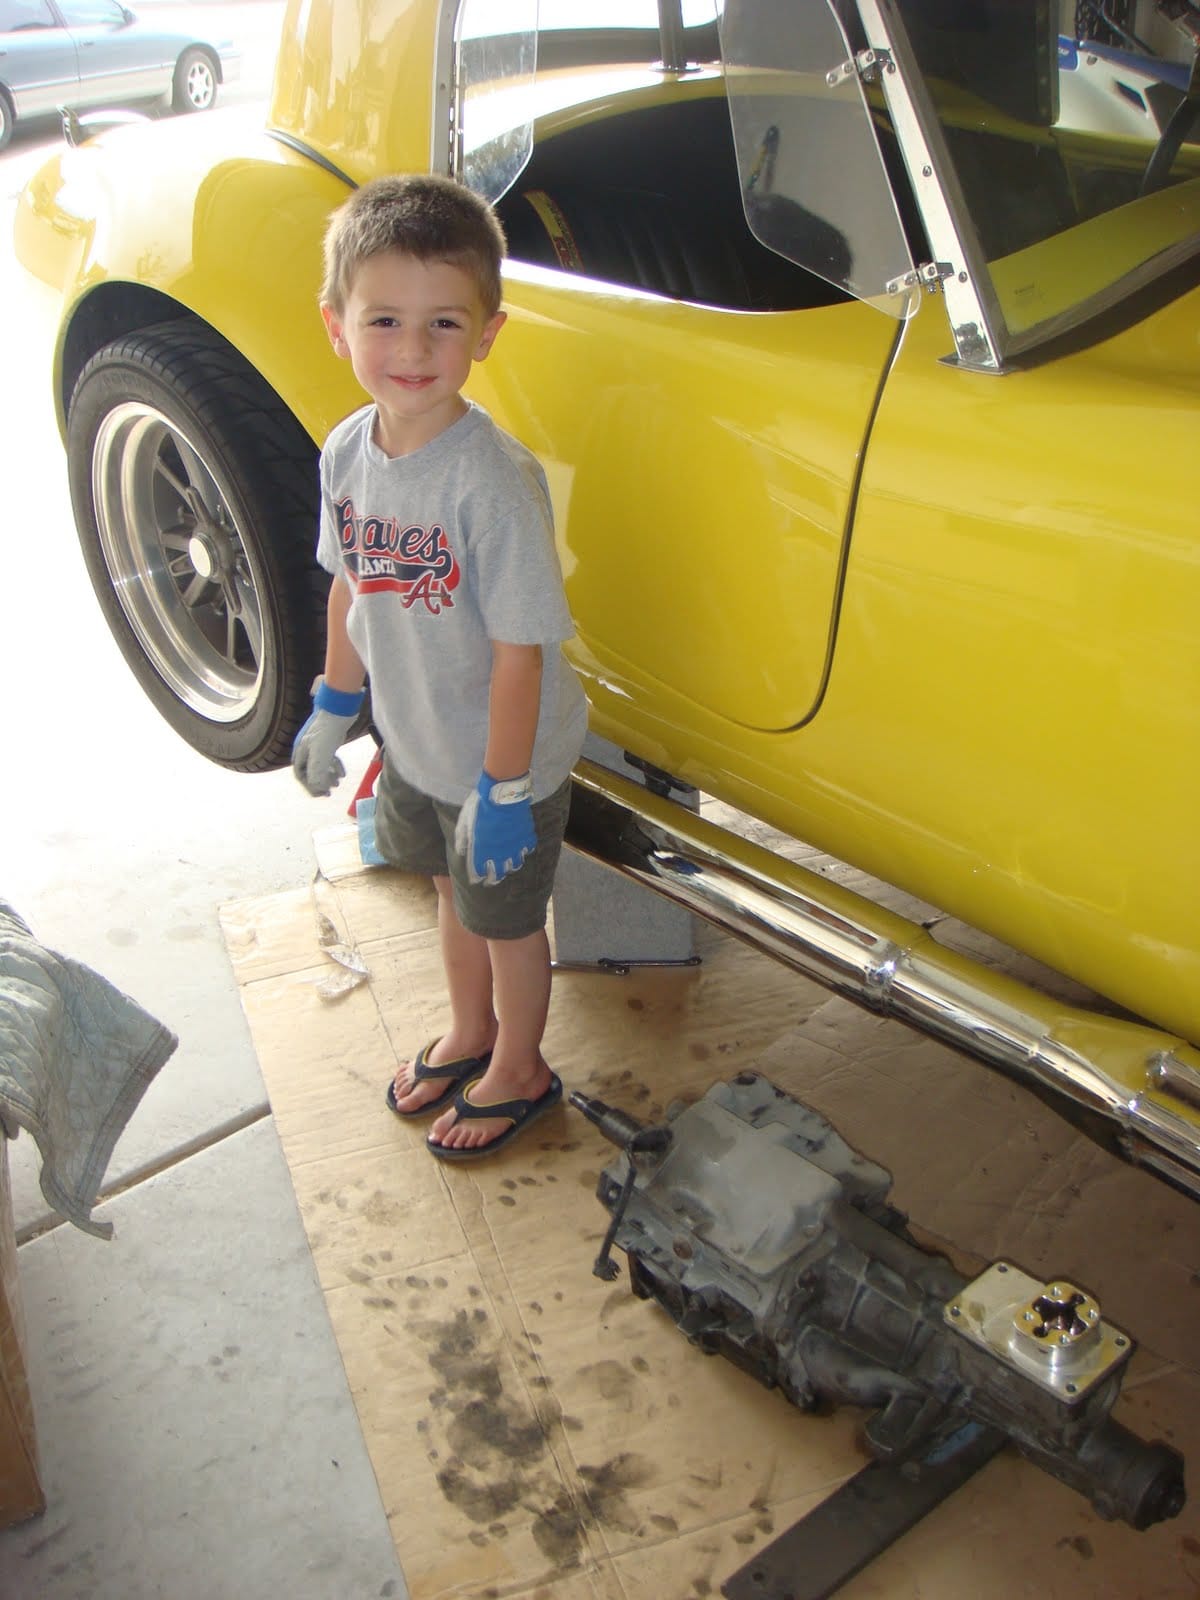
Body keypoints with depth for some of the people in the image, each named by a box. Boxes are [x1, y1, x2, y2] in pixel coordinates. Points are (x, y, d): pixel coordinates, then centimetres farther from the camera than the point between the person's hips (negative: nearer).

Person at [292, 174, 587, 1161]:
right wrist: (333, 708, 14)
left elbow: (520, 649, -25)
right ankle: (470, 1035, 53)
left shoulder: (492, 482, -30)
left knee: (508, 916, 16)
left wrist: (503, 790, -21)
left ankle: (519, 1071, 42)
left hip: (506, 757, -6)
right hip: (416, 743, 6)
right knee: (455, 890, 27)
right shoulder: (347, 452, -9)